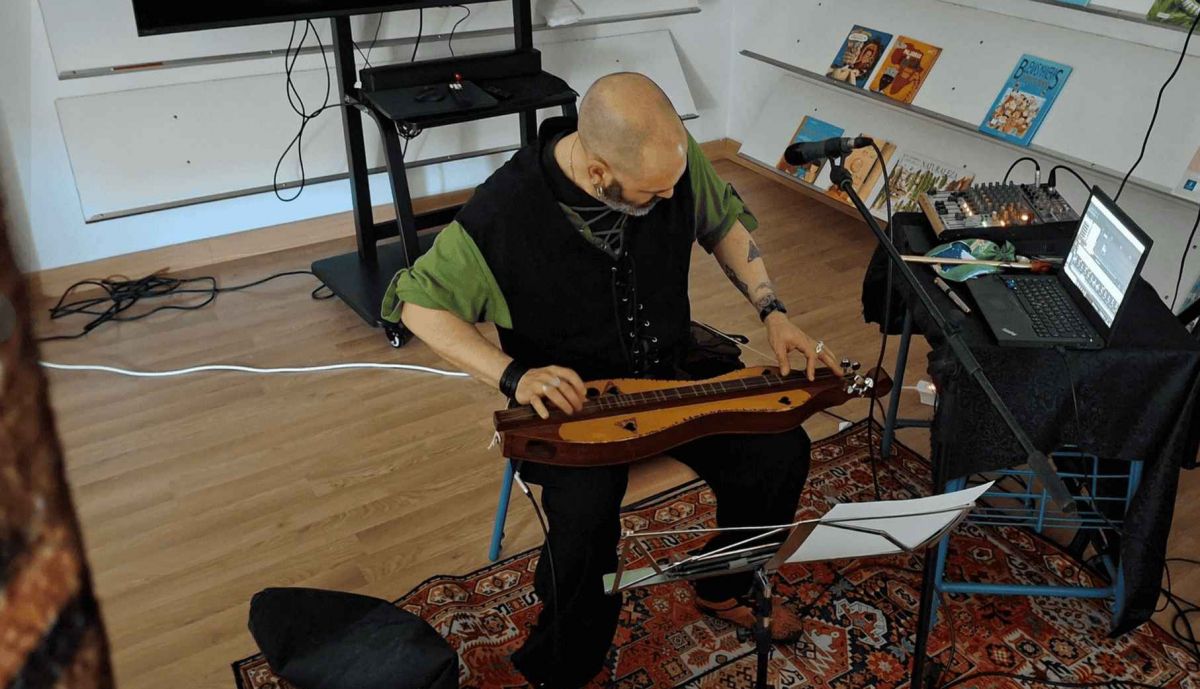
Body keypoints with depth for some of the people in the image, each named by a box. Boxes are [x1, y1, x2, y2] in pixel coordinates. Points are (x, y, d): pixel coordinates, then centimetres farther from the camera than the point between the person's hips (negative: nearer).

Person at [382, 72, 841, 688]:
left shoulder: (672, 157, -15)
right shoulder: (504, 211, -27)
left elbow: (723, 223, 7)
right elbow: (418, 303, -14)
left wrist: (771, 310, -4)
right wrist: (514, 374, -26)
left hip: (671, 372, 5)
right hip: (571, 395, -4)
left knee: (781, 452, -7)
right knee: (585, 528, -28)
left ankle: (725, 588, 24)